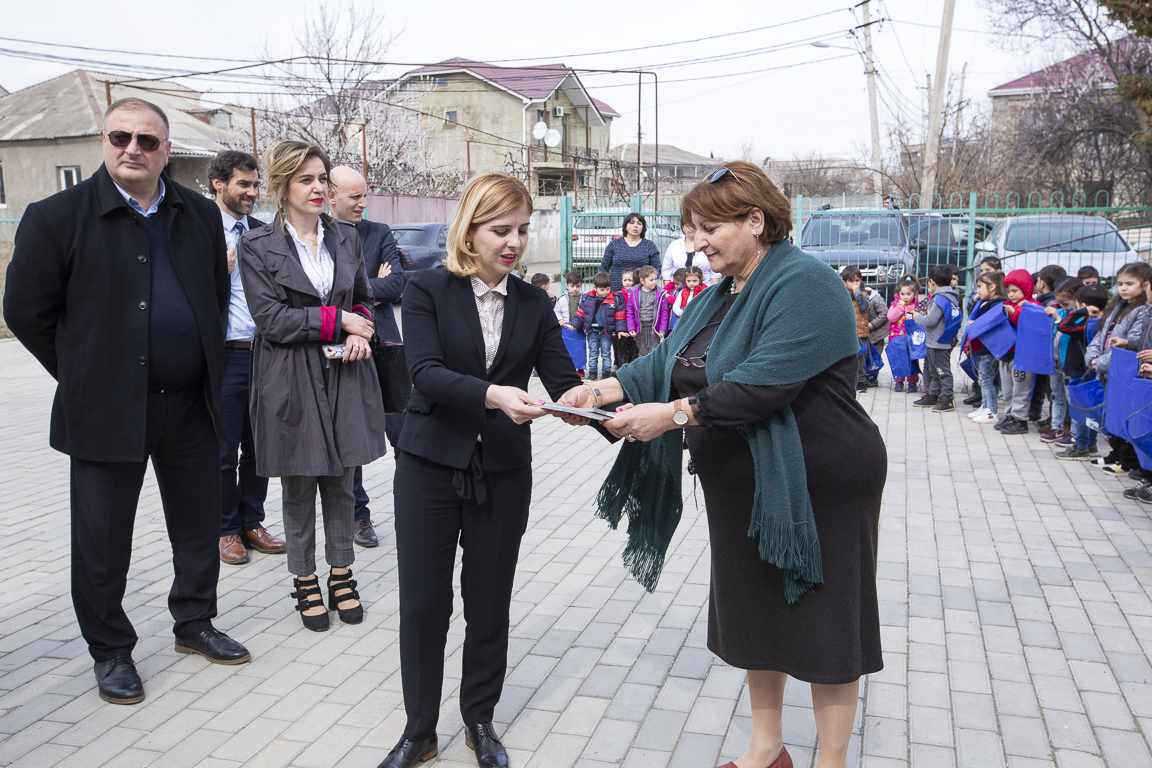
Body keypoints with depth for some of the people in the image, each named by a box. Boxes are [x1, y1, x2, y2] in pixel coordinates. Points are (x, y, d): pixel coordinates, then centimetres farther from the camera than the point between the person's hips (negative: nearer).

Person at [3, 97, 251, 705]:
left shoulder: (200, 214, 6)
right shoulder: (57, 216, -6)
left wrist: (205, 370, 11)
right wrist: (84, 375, 0)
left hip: (191, 404, 4)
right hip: (107, 409, -3)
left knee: (200, 526, 14)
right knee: (102, 544, 7)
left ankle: (194, 622, 34)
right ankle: (110, 651, 26)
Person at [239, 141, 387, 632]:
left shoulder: (346, 237, 9)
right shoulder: (258, 246, -4)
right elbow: (270, 318, -11)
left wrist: (359, 332, -5)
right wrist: (337, 319, -14)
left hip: (344, 373, 4)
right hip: (292, 378, -3)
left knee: (341, 479, 10)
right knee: (299, 485, 7)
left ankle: (341, 572, 25)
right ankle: (305, 580, 23)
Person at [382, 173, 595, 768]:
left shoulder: (533, 305, 5)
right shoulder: (429, 289, -4)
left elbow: (563, 378, -2)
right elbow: (426, 372, -17)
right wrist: (493, 395, -34)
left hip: (503, 473, 2)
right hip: (430, 467, -2)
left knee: (490, 603, 11)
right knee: (422, 602, 6)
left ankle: (480, 720, 32)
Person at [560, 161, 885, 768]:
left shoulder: (804, 285, -18)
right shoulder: (719, 295, 11)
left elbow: (766, 380, -30)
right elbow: (669, 359, 3)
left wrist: (673, 413, -32)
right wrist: (604, 390, -12)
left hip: (816, 486, -9)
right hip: (741, 487, 9)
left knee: (825, 623, 5)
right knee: (755, 613, 18)